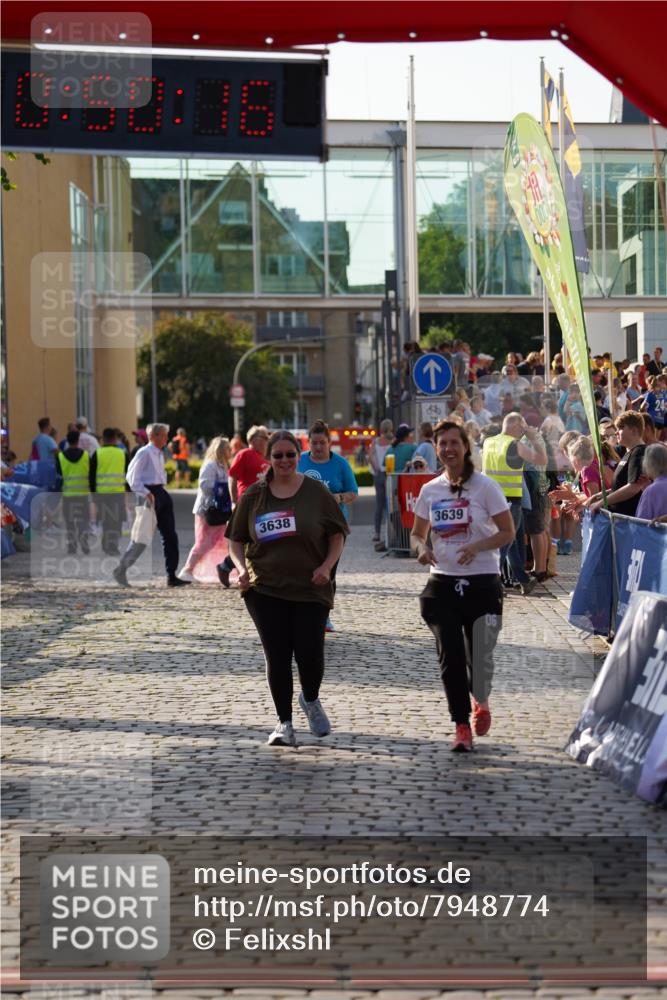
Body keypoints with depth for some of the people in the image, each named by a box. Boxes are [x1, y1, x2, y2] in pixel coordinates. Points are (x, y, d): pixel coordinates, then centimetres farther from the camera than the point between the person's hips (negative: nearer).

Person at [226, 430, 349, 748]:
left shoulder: (316, 492, 0)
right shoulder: (254, 495, 5)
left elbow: (337, 534, 5)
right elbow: (236, 539, 12)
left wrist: (327, 566, -10)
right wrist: (241, 567, -6)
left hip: (311, 589, -1)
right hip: (265, 589, 1)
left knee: (310, 653, -6)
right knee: (277, 657, 1)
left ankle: (311, 701, 26)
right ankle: (284, 722, 14)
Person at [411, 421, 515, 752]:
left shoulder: (485, 486, -4)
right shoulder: (430, 490, 8)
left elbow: (507, 532, -4)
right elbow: (417, 533, 17)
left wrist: (477, 546, -20)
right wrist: (421, 548, -7)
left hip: (482, 582, -3)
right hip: (442, 582, 3)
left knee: (480, 657, -2)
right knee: (450, 658, -2)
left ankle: (481, 704, 31)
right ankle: (461, 727, 8)